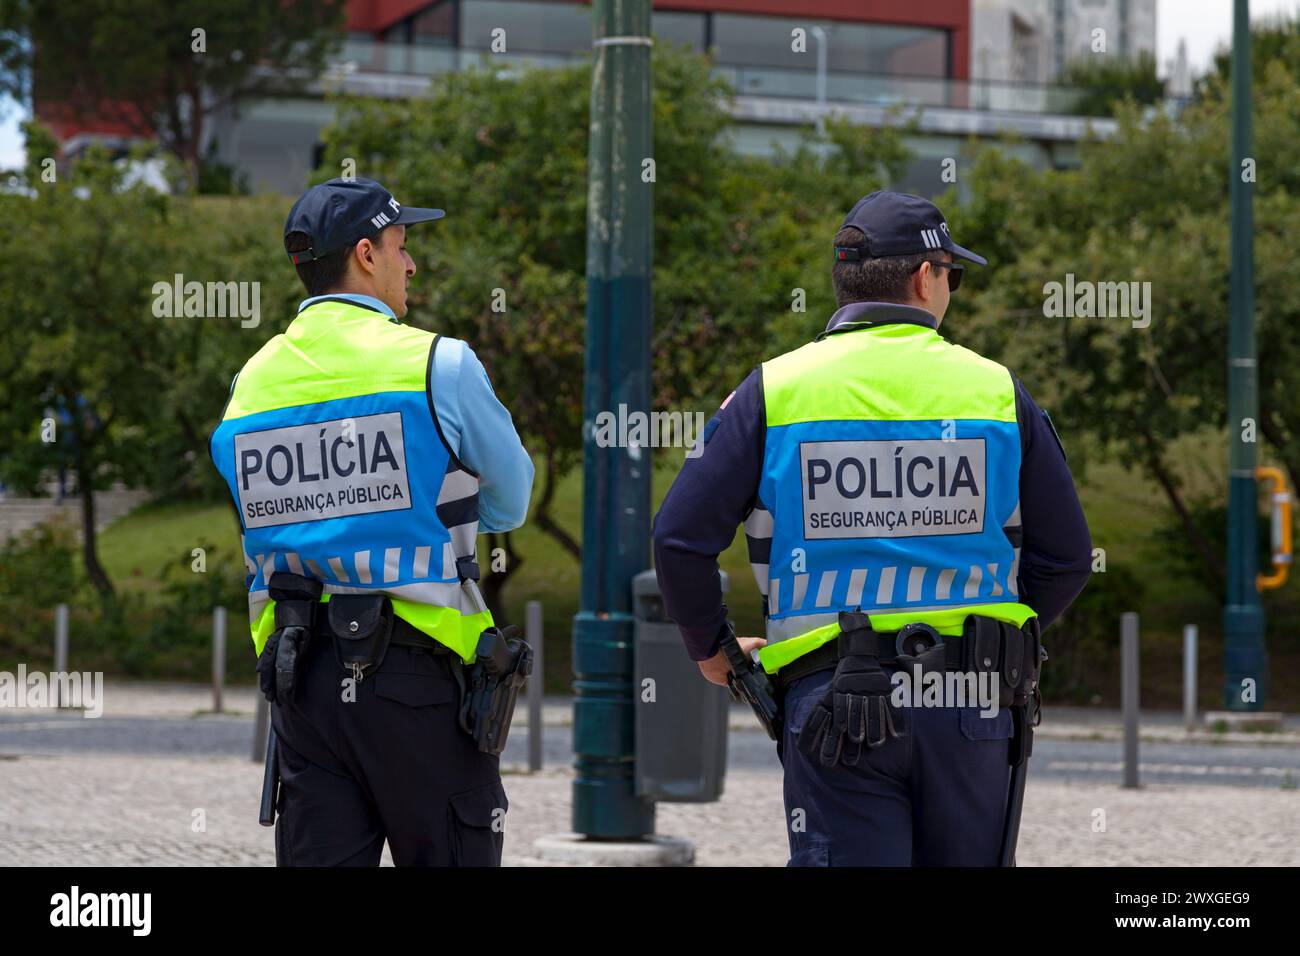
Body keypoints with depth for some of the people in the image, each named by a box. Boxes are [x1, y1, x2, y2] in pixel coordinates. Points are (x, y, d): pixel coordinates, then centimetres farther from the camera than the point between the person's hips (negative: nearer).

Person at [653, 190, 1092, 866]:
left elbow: (680, 539, -3)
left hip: (833, 705, -1)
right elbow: (1066, 557, 7)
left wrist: (710, 647, 13)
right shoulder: (996, 389, 4)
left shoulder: (774, 390, 1)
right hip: (972, 707, 1)